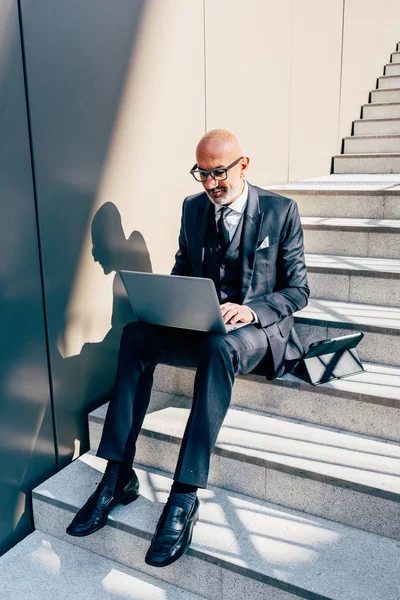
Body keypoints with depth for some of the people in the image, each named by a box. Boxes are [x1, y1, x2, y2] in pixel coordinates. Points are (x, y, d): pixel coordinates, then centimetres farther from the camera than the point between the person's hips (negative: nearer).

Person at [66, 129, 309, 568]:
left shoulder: (281, 210, -3)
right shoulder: (193, 207, 10)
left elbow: (297, 290, -3)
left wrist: (251, 311, -22)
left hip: (259, 328, -4)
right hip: (200, 325, 4)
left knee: (219, 347, -39)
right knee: (135, 334, -24)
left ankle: (185, 496, -33)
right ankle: (117, 477, -19)